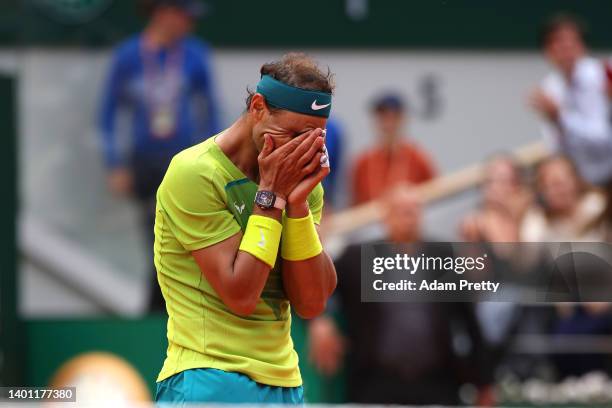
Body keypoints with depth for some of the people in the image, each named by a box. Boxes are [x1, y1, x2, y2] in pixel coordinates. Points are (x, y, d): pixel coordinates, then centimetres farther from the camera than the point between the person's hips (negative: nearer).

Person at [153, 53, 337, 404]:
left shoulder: (300, 177, 8)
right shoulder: (194, 173, -10)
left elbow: (311, 304, 0)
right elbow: (240, 295, -16)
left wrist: (299, 203, -8)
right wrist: (270, 194, -12)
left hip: (285, 384, 6)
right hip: (210, 382, -6)